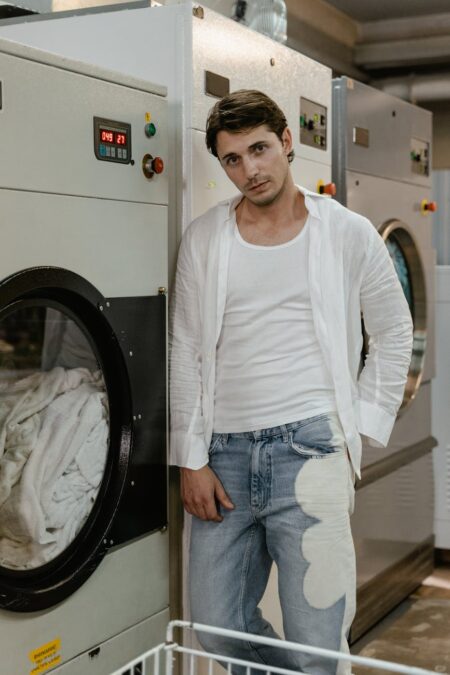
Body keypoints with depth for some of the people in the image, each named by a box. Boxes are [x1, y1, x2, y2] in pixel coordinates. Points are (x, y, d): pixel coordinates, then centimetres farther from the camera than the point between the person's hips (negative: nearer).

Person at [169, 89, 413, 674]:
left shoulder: (348, 234, 2)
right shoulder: (204, 239, 6)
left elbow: (393, 333, 11)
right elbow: (186, 352, 7)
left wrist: (360, 427, 3)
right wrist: (191, 459, 2)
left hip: (310, 448, -2)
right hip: (225, 453, 3)